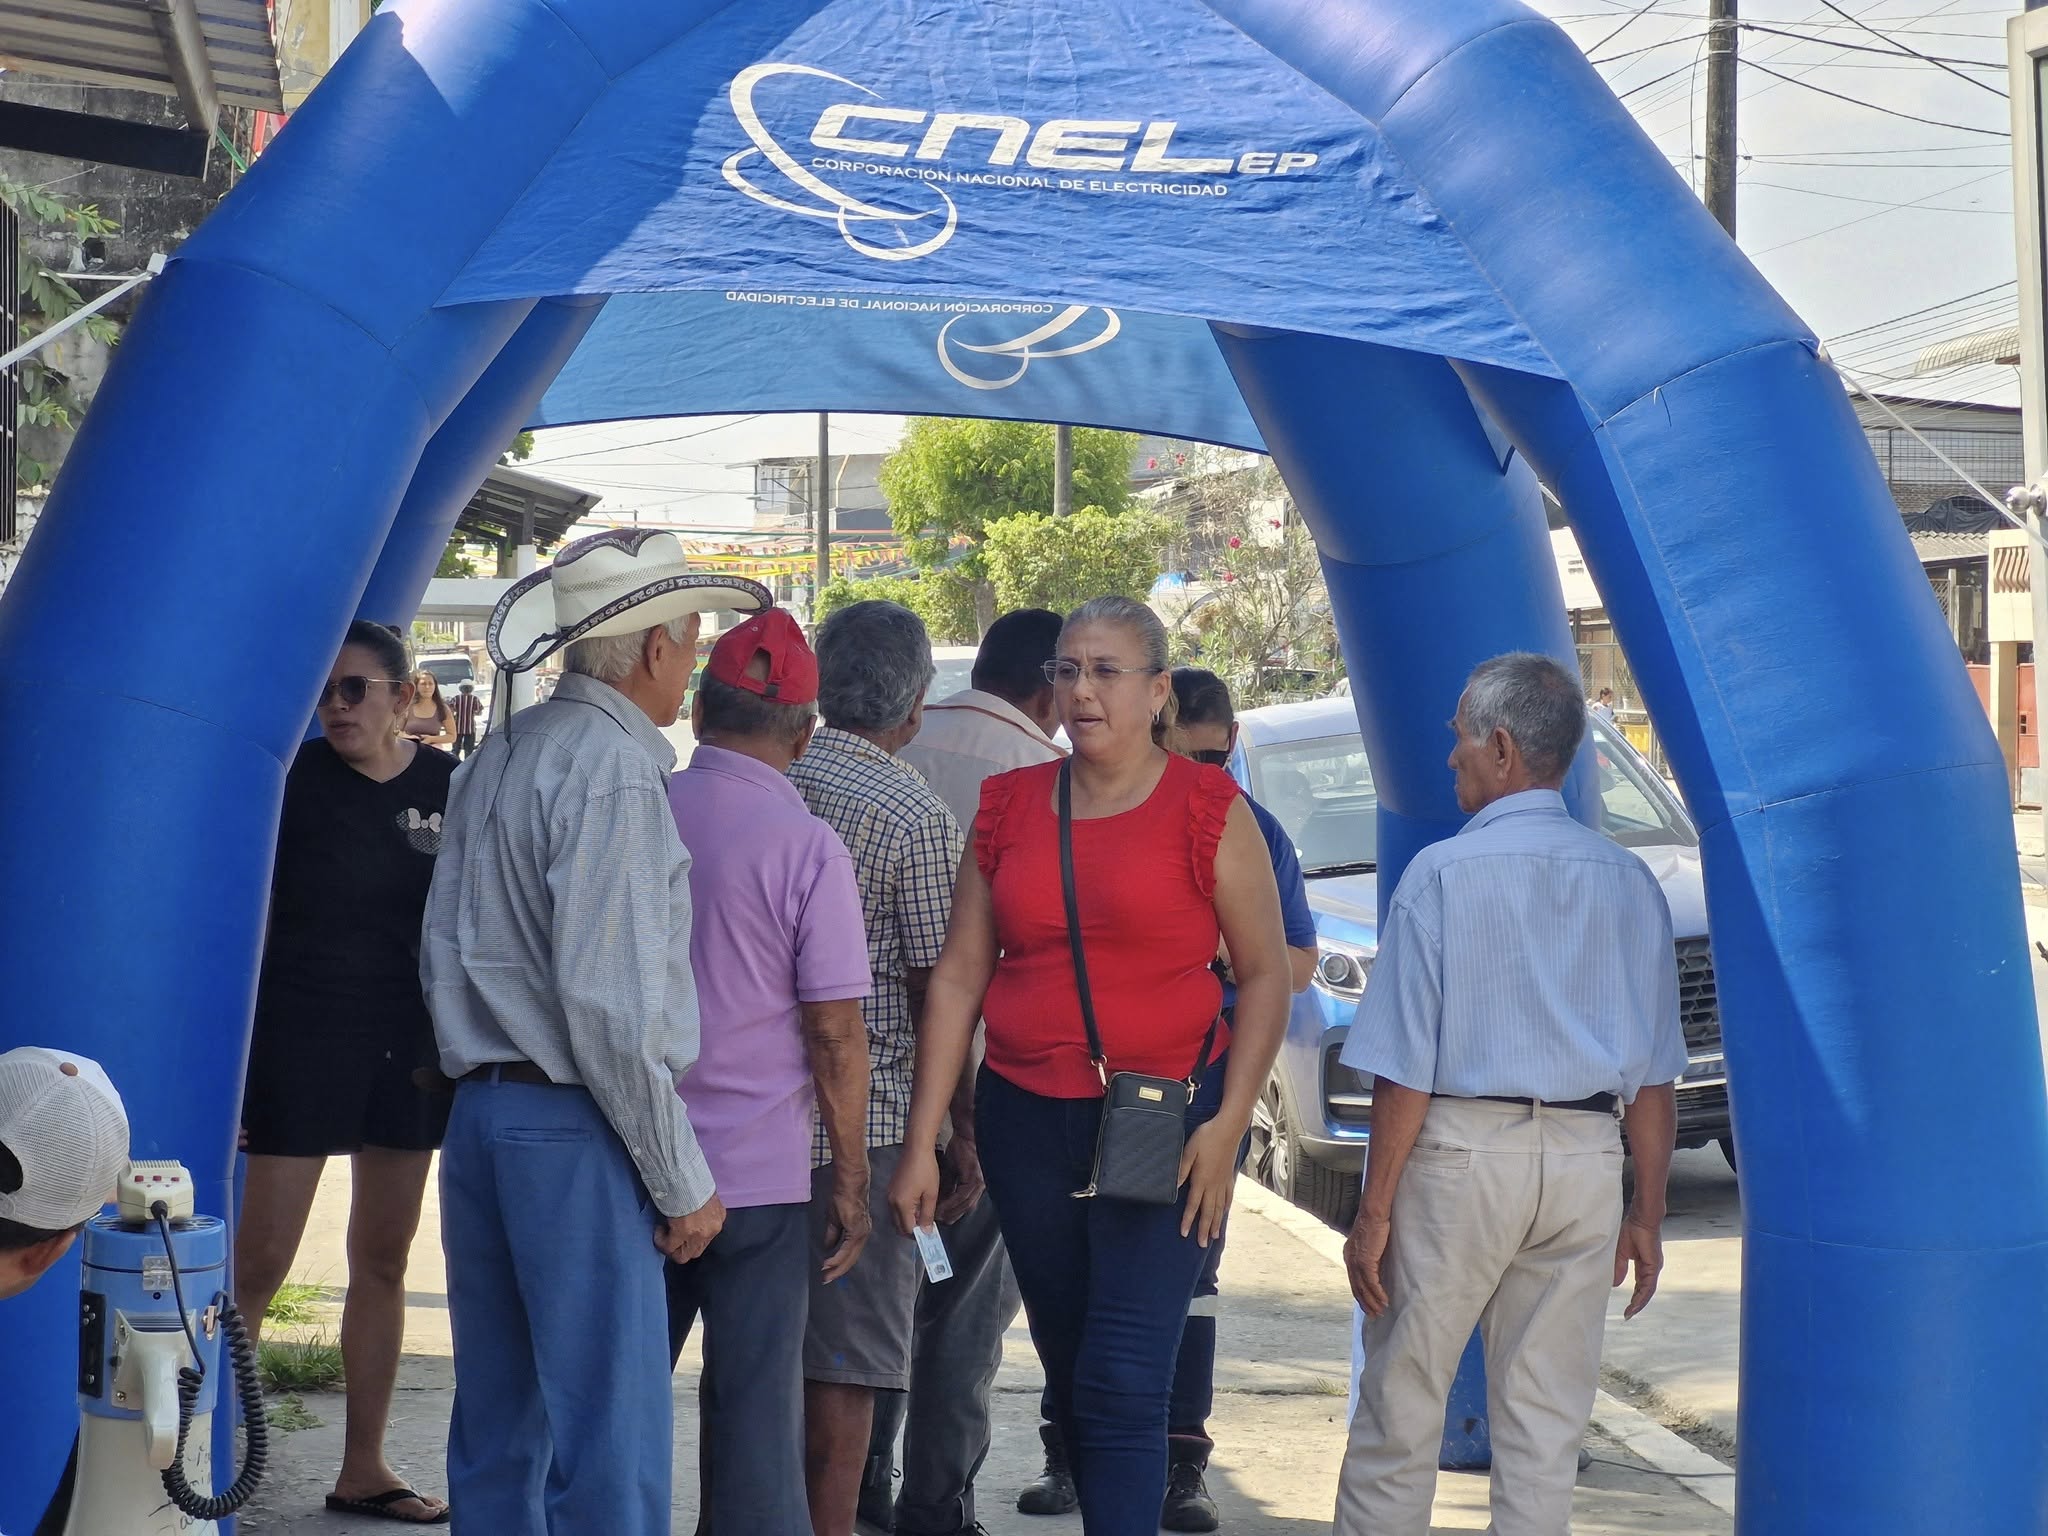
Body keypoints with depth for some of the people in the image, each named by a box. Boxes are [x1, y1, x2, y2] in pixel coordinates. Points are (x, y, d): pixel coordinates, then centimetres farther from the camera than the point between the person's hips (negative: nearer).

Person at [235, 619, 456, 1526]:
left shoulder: (446, 786, 3)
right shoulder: (293, 779, -7)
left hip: (408, 1046, 4)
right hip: (299, 1036, -4)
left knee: (383, 1260, 10)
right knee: (258, 1263, -7)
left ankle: (363, 1468, 19)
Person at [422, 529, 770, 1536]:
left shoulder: (496, 758, 12)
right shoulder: (616, 770, -14)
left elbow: (445, 954, 17)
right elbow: (611, 1006, -18)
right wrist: (682, 1184, -12)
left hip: (479, 1111, 9)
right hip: (575, 1130, -9)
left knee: (498, 1429, 14)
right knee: (611, 1450, -5)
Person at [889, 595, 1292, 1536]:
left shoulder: (1209, 812, -3)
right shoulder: (1009, 806, 7)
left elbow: (1264, 975, -1)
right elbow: (959, 975, 7)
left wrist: (1228, 1123, -11)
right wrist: (921, 1143, 3)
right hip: (1026, 1117, 4)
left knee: (1124, 1384, -11)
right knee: (1068, 1373, 13)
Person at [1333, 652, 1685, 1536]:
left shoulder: (1444, 874, -7)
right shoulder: (1628, 883, 6)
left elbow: (1406, 1070, -9)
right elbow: (1653, 1073, 7)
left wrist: (1375, 1211, -5)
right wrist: (1647, 1213, 15)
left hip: (1460, 1152, -4)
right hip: (1586, 1164, 4)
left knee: (1399, 1408, 5)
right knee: (1546, 1425, 8)